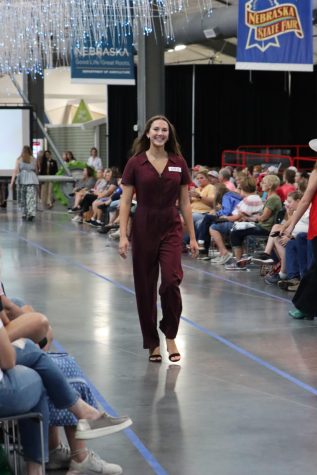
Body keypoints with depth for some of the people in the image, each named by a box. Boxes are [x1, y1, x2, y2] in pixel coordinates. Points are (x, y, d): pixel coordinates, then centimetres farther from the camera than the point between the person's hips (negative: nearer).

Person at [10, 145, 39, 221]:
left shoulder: (19, 159, 6)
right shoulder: (33, 159, 10)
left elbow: (15, 170, -3)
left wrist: (12, 181, -6)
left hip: (22, 180, 0)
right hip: (33, 180, 0)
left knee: (23, 198, 11)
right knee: (31, 198, -2)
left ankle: (24, 214, 14)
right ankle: (32, 213, -16)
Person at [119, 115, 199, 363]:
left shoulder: (179, 163, 3)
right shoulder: (135, 163, -2)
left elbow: (185, 203, 6)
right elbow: (125, 202, -2)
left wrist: (192, 237, 4)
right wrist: (123, 235, -10)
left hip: (171, 228, 1)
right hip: (143, 228, 0)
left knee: (171, 281, -15)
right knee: (145, 287, 4)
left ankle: (171, 337, 5)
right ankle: (152, 343, 17)